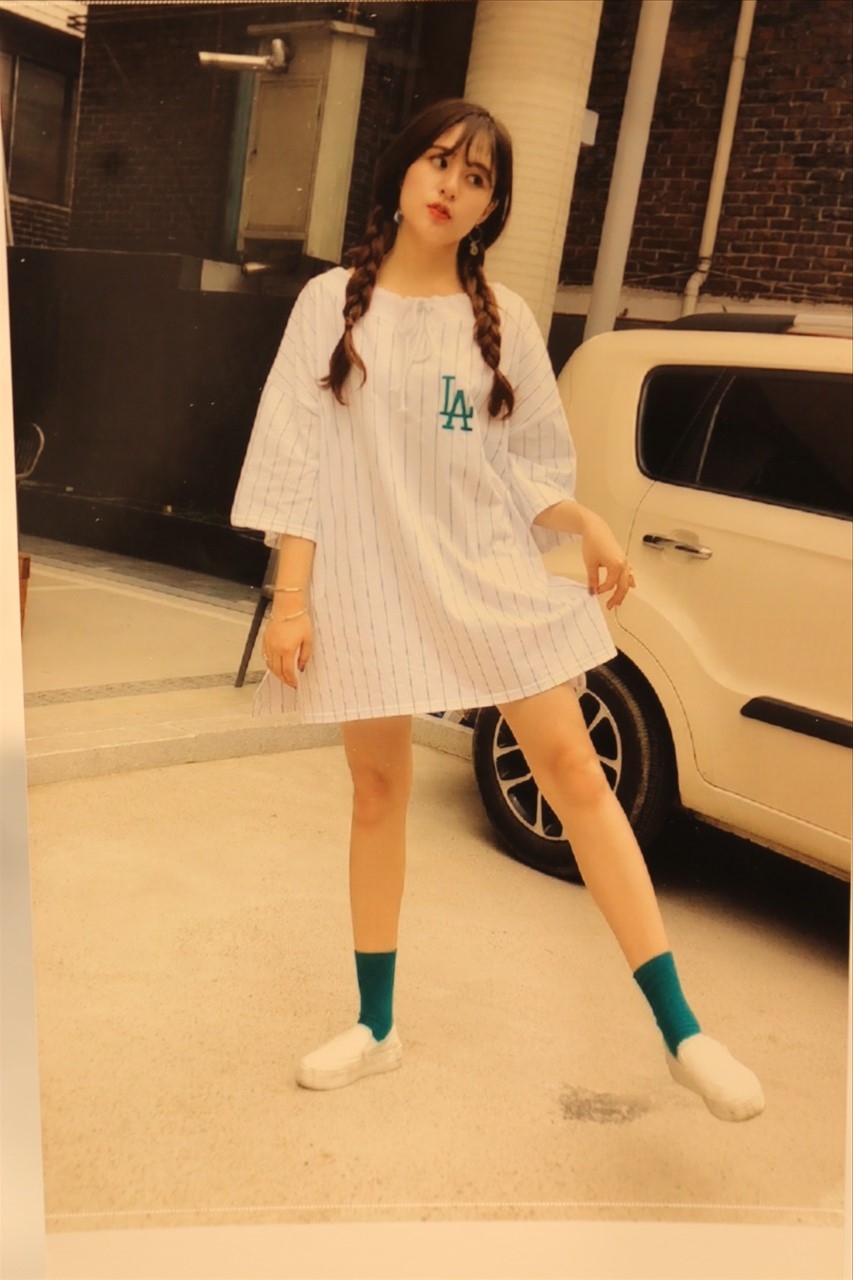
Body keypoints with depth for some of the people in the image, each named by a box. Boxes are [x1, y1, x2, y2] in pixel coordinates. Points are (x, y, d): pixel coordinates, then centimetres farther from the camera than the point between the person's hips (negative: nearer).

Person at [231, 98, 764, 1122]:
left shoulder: (502, 319, 7)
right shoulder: (333, 304, 3)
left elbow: (531, 466, 8)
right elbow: (297, 459, 0)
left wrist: (588, 527, -12)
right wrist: (290, 599, -7)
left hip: (492, 572, 1)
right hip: (372, 578, 0)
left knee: (572, 770, -6)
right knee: (378, 790, 8)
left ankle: (682, 1036, 0)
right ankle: (376, 1028, 25)